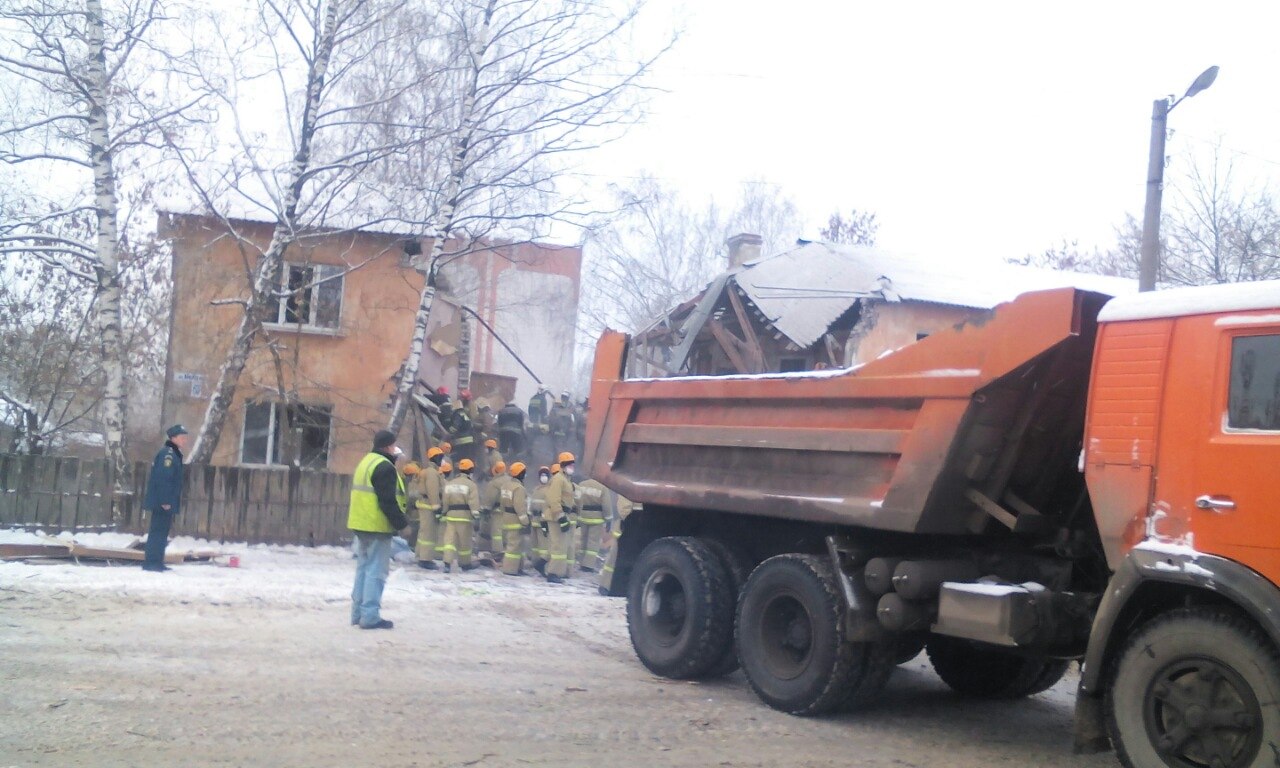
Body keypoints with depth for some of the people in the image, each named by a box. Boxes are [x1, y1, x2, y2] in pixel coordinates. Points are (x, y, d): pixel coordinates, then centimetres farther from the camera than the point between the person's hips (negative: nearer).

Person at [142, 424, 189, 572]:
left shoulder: (174, 454, 18)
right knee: (158, 531, -9)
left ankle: (156, 562, 18)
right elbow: (163, 478, -21)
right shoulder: (167, 453, -13)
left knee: (161, 531, 13)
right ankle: (152, 562, -8)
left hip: (165, 503, 10)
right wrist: (165, 501, -24)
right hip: (162, 503, -10)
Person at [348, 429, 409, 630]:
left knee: (364, 568, 15)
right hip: (377, 527, -10)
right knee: (376, 571, -7)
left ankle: (358, 612, 19)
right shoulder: (385, 467, -15)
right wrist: (402, 523, -14)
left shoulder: (366, 462, 16)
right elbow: (388, 502, -20)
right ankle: (370, 616, -7)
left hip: (361, 524, 10)